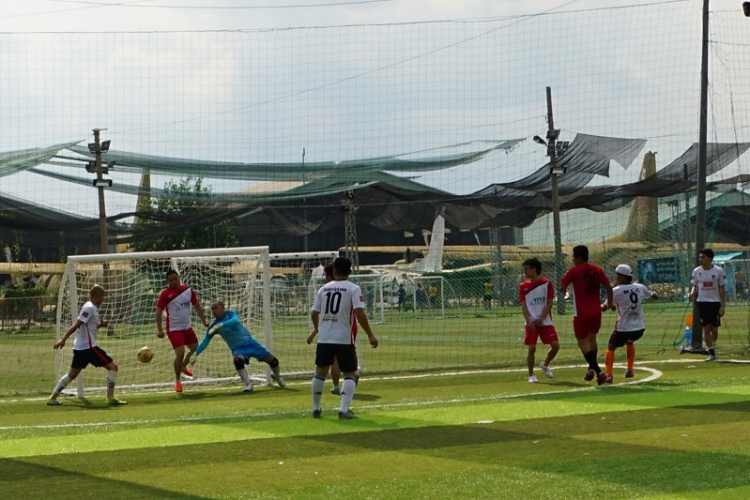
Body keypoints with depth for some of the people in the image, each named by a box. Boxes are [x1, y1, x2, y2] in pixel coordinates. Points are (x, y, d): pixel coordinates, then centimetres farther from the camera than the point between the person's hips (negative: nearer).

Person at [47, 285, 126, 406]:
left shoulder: (91, 308, 16)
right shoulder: (89, 308, -14)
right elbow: (76, 325, -20)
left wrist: (100, 325, 7)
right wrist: (63, 339, -24)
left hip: (80, 347, 10)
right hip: (88, 347, -10)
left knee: (72, 374, 18)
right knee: (112, 366, -6)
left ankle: (53, 398, 17)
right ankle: (110, 398, -10)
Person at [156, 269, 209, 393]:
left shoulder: (188, 290, 1)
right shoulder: (165, 294, -12)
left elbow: (197, 306, 12)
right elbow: (159, 312, -10)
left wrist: (203, 320, 6)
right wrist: (159, 329, -15)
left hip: (187, 327, 6)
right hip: (174, 329, -6)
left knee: (196, 349, 13)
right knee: (180, 353, -14)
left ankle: (183, 366, 42)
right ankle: (177, 381, 3)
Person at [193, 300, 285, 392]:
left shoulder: (229, 313, -9)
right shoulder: (213, 326, -3)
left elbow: (235, 320, -32)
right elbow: (205, 341, -1)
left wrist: (220, 325, -44)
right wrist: (196, 354, -13)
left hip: (250, 342, 0)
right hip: (238, 348, 0)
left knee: (272, 360, 0)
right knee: (238, 360, -36)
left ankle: (277, 376, 32)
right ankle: (248, 384, -30)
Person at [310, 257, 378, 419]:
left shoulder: (324, 289, 8)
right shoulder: (353, 289, -5)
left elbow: (314, 313, 15)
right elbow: (359, 313, -15)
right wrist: (370, 335, -10)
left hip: (324, 338, 4)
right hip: (344, 339, -4)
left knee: (321, 371, 18)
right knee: (349, 373, 6)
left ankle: (316, 409, 25)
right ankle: (344, 409, -10)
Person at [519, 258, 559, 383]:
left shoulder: (547, 283, 0)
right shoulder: (523, 286, 5)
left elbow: (549, 303, -1)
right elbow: (523, 305, 1)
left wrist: (541, 318, -14)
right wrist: (529, 321, -13)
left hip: (545, 321, 0)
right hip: (531, 323, 0)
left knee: (555, 346, -7)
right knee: (532, 348, -8)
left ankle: (545, 365, 20)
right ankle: (531, 375, 4)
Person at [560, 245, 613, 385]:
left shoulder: (574, 271, -9)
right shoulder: (597, 270, 5)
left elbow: (562, 287, -3)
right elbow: (608, 287, 6)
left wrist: (563, 292, 20)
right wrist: (609, 304, 19)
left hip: (582, 313, -5)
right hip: (596, 311, 5)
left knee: (583, 342, 0)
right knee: (592, 339, 23)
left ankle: (598, 372, -12)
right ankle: (592, 368, 29)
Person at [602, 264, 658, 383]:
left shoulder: (616, 291, -8)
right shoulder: (640, 288, 5)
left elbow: (604, 307, -3)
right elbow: (655, 297, 19)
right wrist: (649, 290, 38)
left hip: (624, 329, -5)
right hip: (640, 328, 5)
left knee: (611, 348, 13)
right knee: (630, 342, 35)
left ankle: (609, 375, -5)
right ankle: (630, 370, 30)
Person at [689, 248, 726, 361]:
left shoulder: (718, 271, -5)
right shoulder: (696, 271, 2)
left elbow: (722, 290, -1)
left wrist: (723, 306, -6)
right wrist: (692, 294, -12)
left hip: (715, 302, -1)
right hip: (702, 302, 1)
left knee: (714, 329, 2)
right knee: (706, 328, -5)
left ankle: (712, 346, 28)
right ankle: (711, 353, -1)